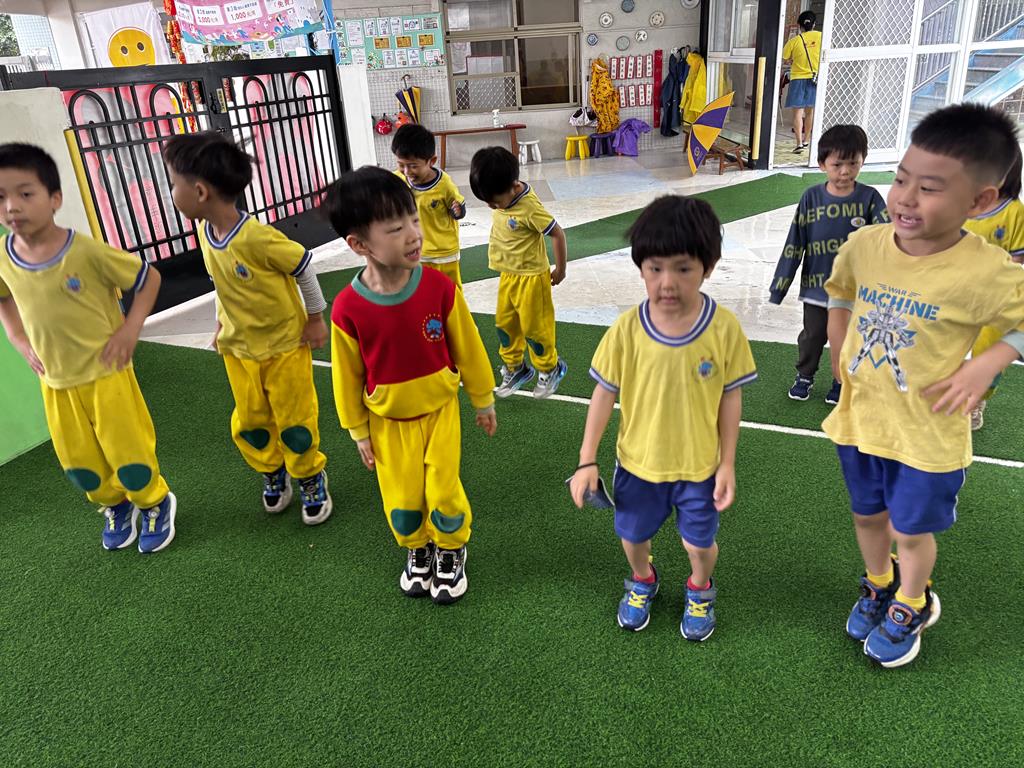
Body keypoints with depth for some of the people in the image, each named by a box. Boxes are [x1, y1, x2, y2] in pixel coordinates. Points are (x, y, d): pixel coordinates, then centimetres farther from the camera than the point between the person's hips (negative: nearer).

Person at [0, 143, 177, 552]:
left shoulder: (87, 251, -21)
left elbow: (148, 277, -10)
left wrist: (130, 329, -15)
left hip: (106, 373, -4)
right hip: (55, 383, 5)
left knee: (129, 454, 4)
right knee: (79, 464, 15)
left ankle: (156, 504, 32)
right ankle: (115, 505, 42)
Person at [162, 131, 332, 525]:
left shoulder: (258, 237, -29)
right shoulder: (204, 230, -6)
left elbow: (303, 267, -17)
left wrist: (315, 318, -8)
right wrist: (223, 320, 11)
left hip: (285, 343, -6)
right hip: (238, 347, 6)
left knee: (295, 420, 6)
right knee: (249, 422, 14)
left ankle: (310, 478, 29)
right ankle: (273, 473, 38)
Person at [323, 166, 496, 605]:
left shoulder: (440, 288, -20)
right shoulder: (348, 309, -22)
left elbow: (467, 349, -6)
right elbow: (347, 375, -6)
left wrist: (483, 401, 5)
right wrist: (359, 431, 4)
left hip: (440, 410, 0)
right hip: (387, 422, 0)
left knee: (443, 493, 3)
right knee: (402, 502, 9)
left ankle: (451, 551, 35)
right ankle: (418, 550, 42)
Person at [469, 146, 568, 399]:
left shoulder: (529, 208, -27)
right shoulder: (502, 196, -4)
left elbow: (557, 234, -20)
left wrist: (560, 270, -10)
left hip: (531, 276, -8)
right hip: (508, 274, 8)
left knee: (533, 327, 4)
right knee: (504, 323, 14)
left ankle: (550, 368, 26)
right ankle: (515, 368, 32)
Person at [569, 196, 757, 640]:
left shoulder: (724, 328, -19)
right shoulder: (627, 329, -18)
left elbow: (730, 398, -8)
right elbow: (604, 394, -8)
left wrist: (727, 464, -3)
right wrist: (587, 461, -6)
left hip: (699, 465, -1)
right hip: (638, 461, 1)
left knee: (699, 543, 17)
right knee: (633, 535, 22)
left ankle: (700, 589, 52)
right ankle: (642, 582, 56)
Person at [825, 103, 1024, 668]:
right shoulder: (864, 245, -12)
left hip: (927, 435, -4)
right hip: (859, 417, 4)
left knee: (911, 530, 16)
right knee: (868, 516, 24)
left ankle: (910, 607, 46)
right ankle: (879, 585, 53)